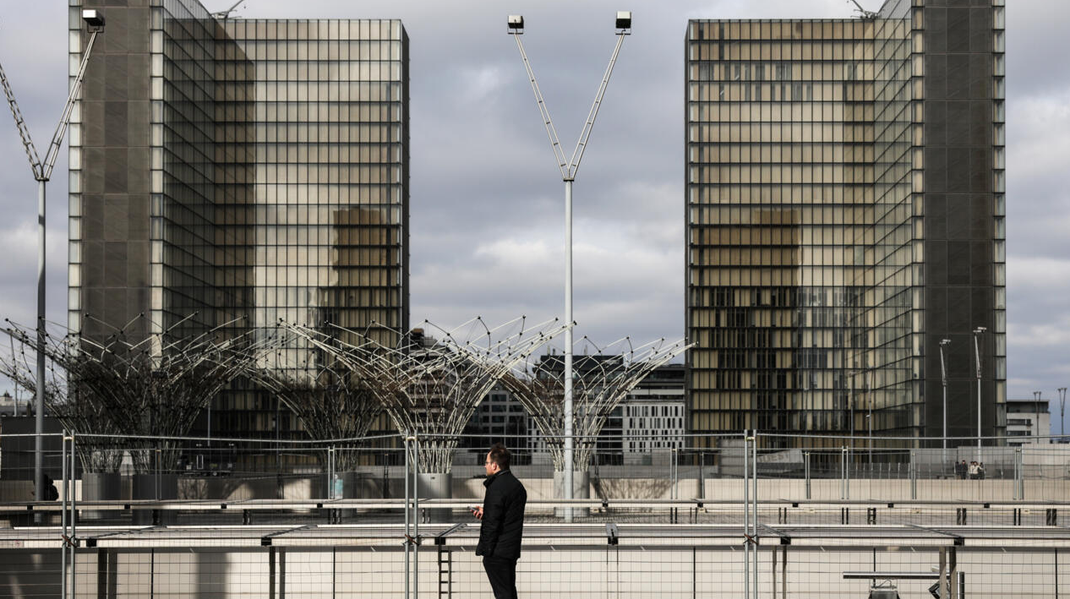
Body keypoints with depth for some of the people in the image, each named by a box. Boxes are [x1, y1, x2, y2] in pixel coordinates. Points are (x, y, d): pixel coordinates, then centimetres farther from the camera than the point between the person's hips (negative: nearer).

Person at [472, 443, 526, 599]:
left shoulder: (496, 487, -17)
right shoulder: (517, 485, 12)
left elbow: (492, 523, -19)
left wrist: (486, 549, -15)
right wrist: (485, 512, 19)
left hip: (497, 551, -9)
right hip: (512, 549, 9)